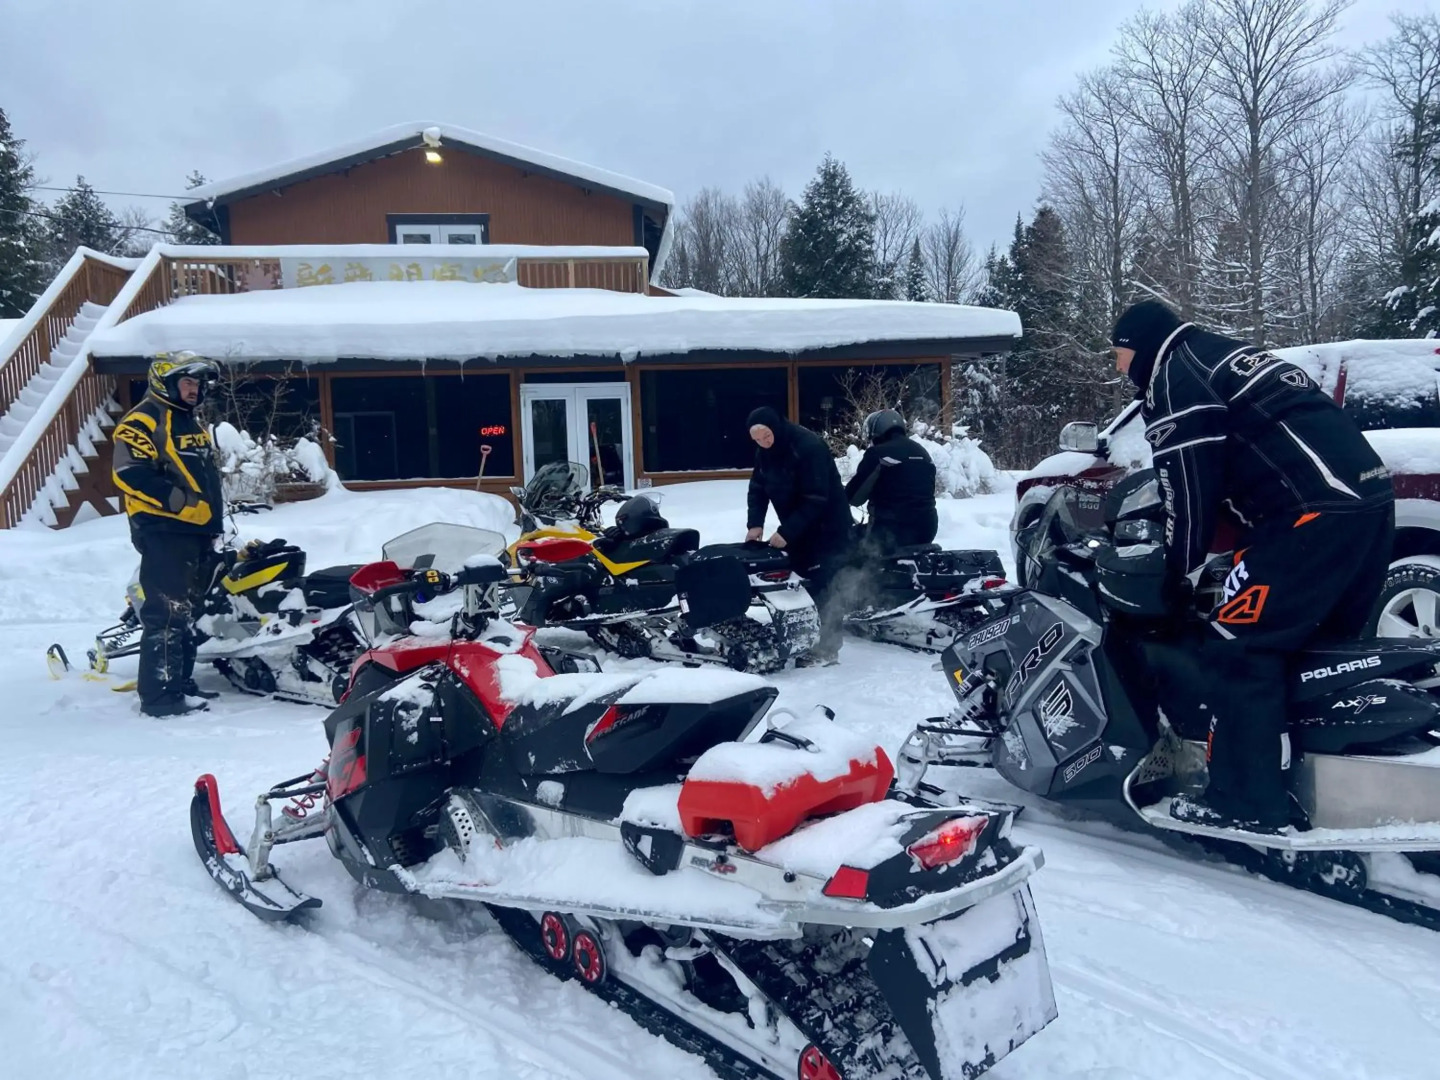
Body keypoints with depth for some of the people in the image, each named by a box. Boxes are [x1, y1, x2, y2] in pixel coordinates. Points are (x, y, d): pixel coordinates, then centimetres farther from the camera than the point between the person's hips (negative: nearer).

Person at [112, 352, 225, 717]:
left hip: (197, 532, 9)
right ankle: (159, 693, -10)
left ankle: (181, 682, 21)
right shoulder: (143, 420, -8)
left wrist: (216, 519, 21)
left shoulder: (193, 423, 21)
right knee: (167, 613, -12)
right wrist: (181, 502, -23)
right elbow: (130, 473, -19)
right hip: (164, 531, -9)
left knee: (188, 612, 13)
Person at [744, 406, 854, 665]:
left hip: (828, 528, -8)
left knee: (822, 588, -9)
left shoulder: (809, 447, -24)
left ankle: (827, 648, -4)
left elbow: (815, 500, -27)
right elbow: (757, 489, 5)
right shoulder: (765, 452, 1)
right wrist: (755, 523, -12)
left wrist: (786, 532, -29)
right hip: (798, 530, 8)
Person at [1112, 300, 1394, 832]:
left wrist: (1179, 572, 7)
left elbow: (1189, 487, -5)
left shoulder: (1173, 378, 0)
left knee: (1237, 647, -7)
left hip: (1316, 511, -10)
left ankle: (1246, 799, -4)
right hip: (1369, 494, 10)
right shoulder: (1227, 356, 29)